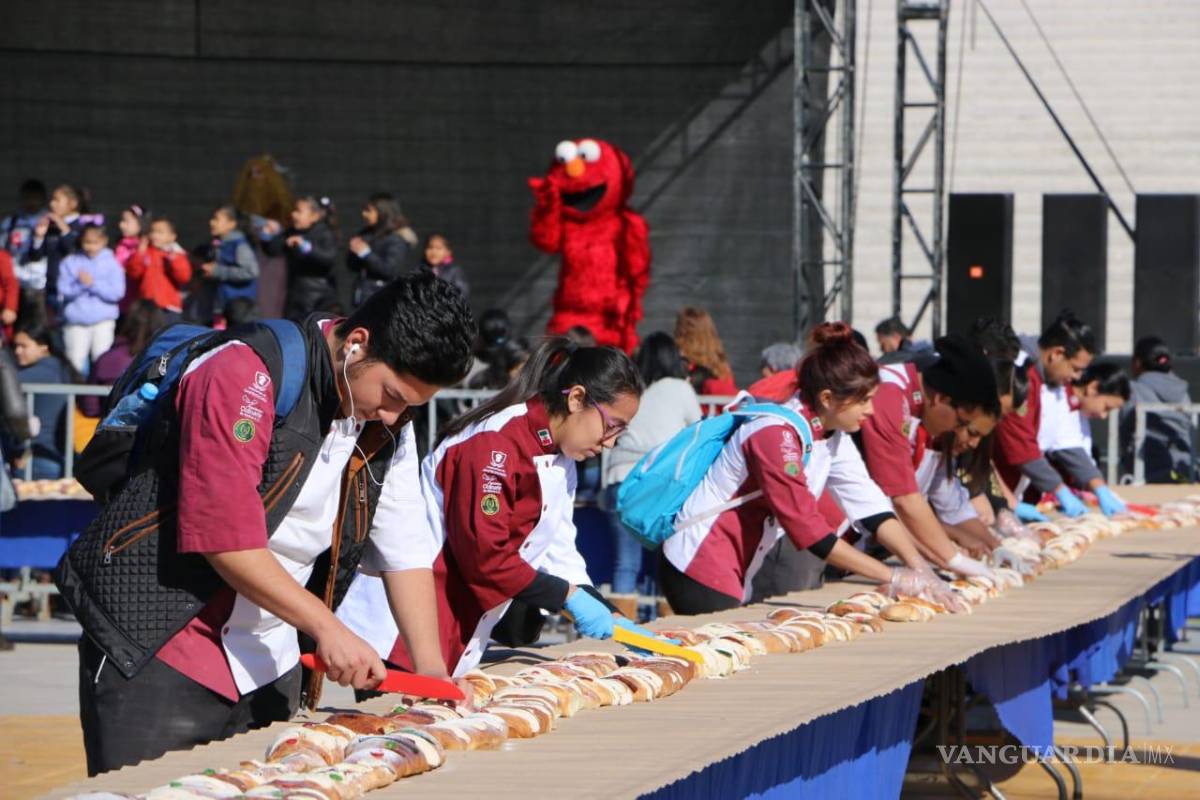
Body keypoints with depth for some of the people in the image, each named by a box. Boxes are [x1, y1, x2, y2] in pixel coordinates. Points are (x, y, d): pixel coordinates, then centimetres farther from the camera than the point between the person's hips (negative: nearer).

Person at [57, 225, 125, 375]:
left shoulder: (111, 263, 2)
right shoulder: (70, 262, 5)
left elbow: (117, 292, -8)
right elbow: (63, 290, -4)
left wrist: (93, 283, -15)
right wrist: (79, 284, -20)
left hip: (103, 320, -1)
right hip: (76, 320, 1)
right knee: (76, 360, -3)